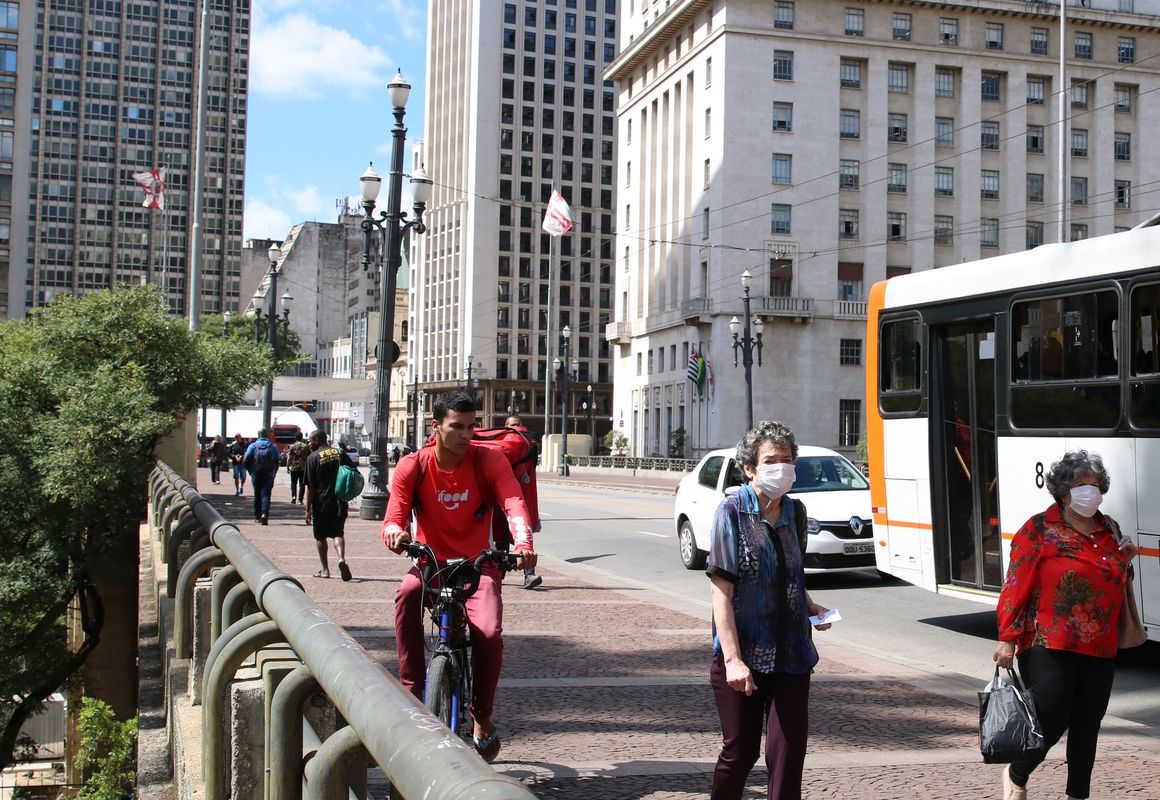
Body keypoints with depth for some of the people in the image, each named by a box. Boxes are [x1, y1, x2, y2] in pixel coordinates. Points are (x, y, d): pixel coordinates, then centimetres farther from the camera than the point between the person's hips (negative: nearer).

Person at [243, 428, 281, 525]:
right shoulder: (273, 446, 3)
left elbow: (245, 461, -6)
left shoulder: (253, 446, 1)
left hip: (256, 474, 1)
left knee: (257, 495, 14)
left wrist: (251, 471, 8)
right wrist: (274, 474, 11)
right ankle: (264, 513, -26)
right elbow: (277, 462, 1)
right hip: (269, 475, -1)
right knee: (265, 494, -3)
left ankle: (257, 517, 21)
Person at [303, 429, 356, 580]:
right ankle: (342, 558, -19)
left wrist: (308, 509, -5)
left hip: (321, 502, -3)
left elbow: (310, 487, -9)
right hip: (340, 502, 3)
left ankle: (325, 569, 14)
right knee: (337, 532, 9)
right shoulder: (340, 453, 6)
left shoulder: (312, 457, -6)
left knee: (320, 536, 11)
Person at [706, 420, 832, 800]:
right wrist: (732, 658, -21)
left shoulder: (795, 511, 6)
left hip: (791, 653, 4)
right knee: (740, 751, 7)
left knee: (788, 752, -1)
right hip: (743, 657, -4)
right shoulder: (733, 511, -11)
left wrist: (810, 606, 5)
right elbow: (721, 590, -15)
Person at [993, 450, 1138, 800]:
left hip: (1100, 650, 6)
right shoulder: (1039, 529, -3)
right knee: (1051, 721, -9)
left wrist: (1124, 560, 8)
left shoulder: (1108, 529, 15)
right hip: (1050, 648, -6)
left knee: (1087, 726, 9)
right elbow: (1016, 585, -7)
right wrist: (1007, 638, -13)